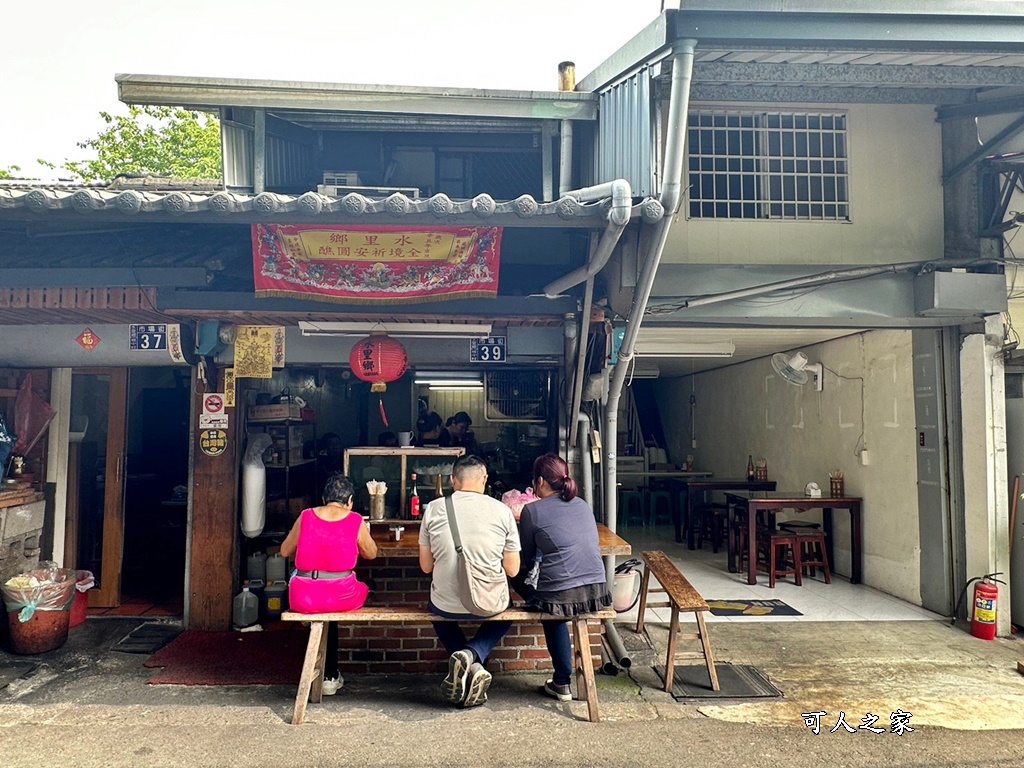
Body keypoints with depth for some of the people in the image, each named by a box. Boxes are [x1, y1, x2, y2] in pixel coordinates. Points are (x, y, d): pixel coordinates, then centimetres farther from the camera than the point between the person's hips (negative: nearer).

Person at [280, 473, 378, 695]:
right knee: (364, 588, 29)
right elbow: (371, 554, 15)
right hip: (341, 596, -2)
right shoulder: (356, 521, 0)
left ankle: (330, 676, 39)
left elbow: (285, 551, 18)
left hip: (303, 598, 2)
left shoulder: (306, 516, 5)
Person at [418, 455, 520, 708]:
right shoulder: (502, 511, -8)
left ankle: (470, 666, 11)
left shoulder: (434, 509, -6)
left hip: (447, 606, 0)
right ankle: (473, 654, 5)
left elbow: (426, 566, 3)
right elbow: (512, 570, -1)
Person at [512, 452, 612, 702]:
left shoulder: (532, 511, -2)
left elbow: (527, 560, 6)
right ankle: (561, 681, 32)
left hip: (562, 598, -6)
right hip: (598, 593, 6)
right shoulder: (583, 505, 14)